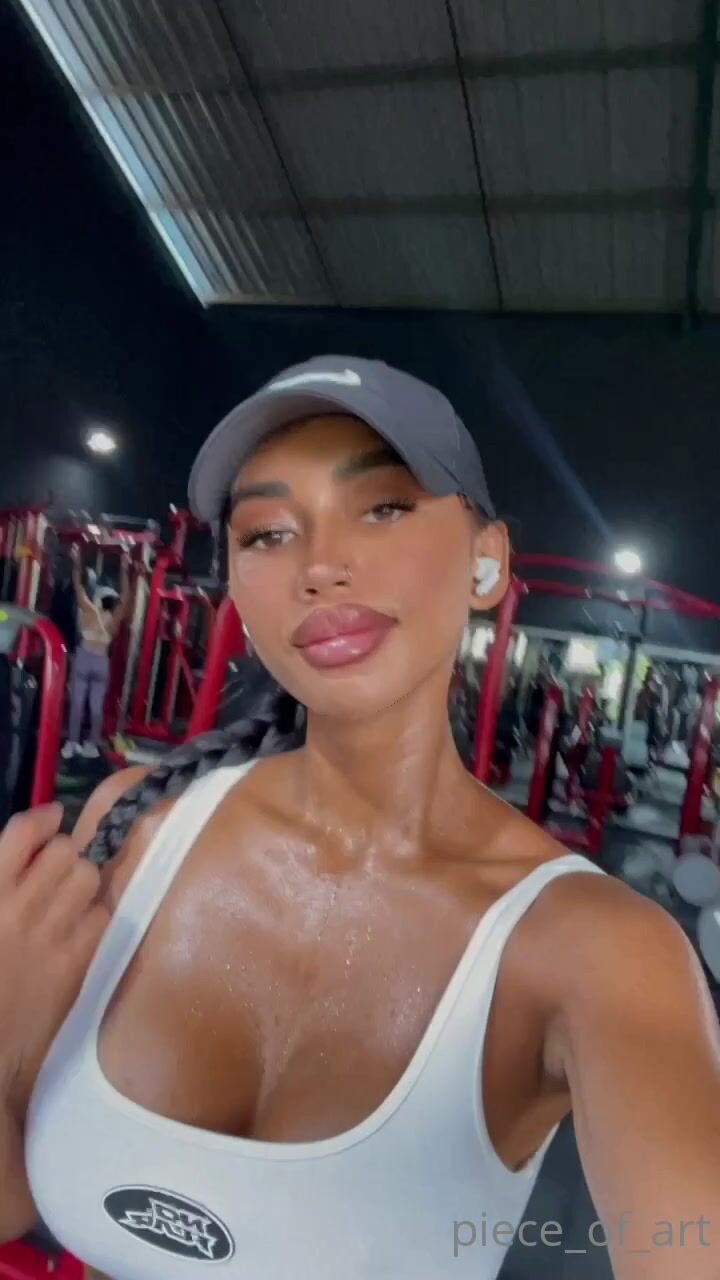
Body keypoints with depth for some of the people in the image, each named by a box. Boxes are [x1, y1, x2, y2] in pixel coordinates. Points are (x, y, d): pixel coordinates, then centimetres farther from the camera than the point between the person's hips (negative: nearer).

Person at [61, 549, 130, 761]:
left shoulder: (89, 611, -5)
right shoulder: (115, 619, -1)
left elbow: (78, 586, -1)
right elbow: (125, 597, 6)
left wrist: (77, 563, 5)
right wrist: (124, 571, 7)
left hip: (84, 658, -2)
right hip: (101, 662, 2)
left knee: (77, 703, -1)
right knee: (96, 706, 6)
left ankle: (72, 744, -2)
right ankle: (92, 745, 7)